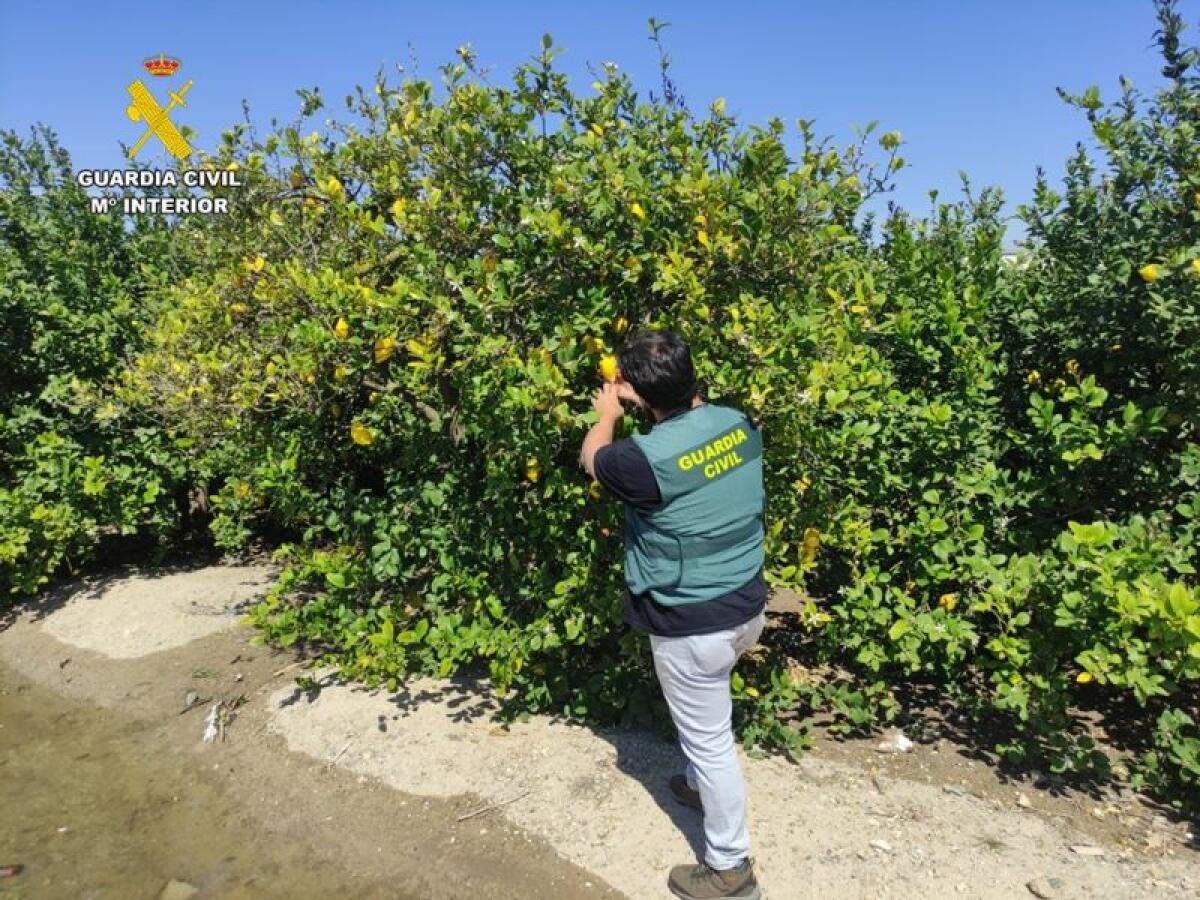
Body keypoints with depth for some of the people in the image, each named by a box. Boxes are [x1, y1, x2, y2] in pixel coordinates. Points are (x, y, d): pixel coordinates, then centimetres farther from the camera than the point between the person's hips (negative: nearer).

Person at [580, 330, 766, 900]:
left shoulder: (649, 458, -28)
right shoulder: (739, 424, -8)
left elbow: (591, 460, -5)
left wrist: (607, 414, 13)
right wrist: (642, 400, 15)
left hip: (693, 628, -7)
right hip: (747, 606, 8)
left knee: (709, 740, 13)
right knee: (705, 720, 32)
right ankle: (703, 785, 57)